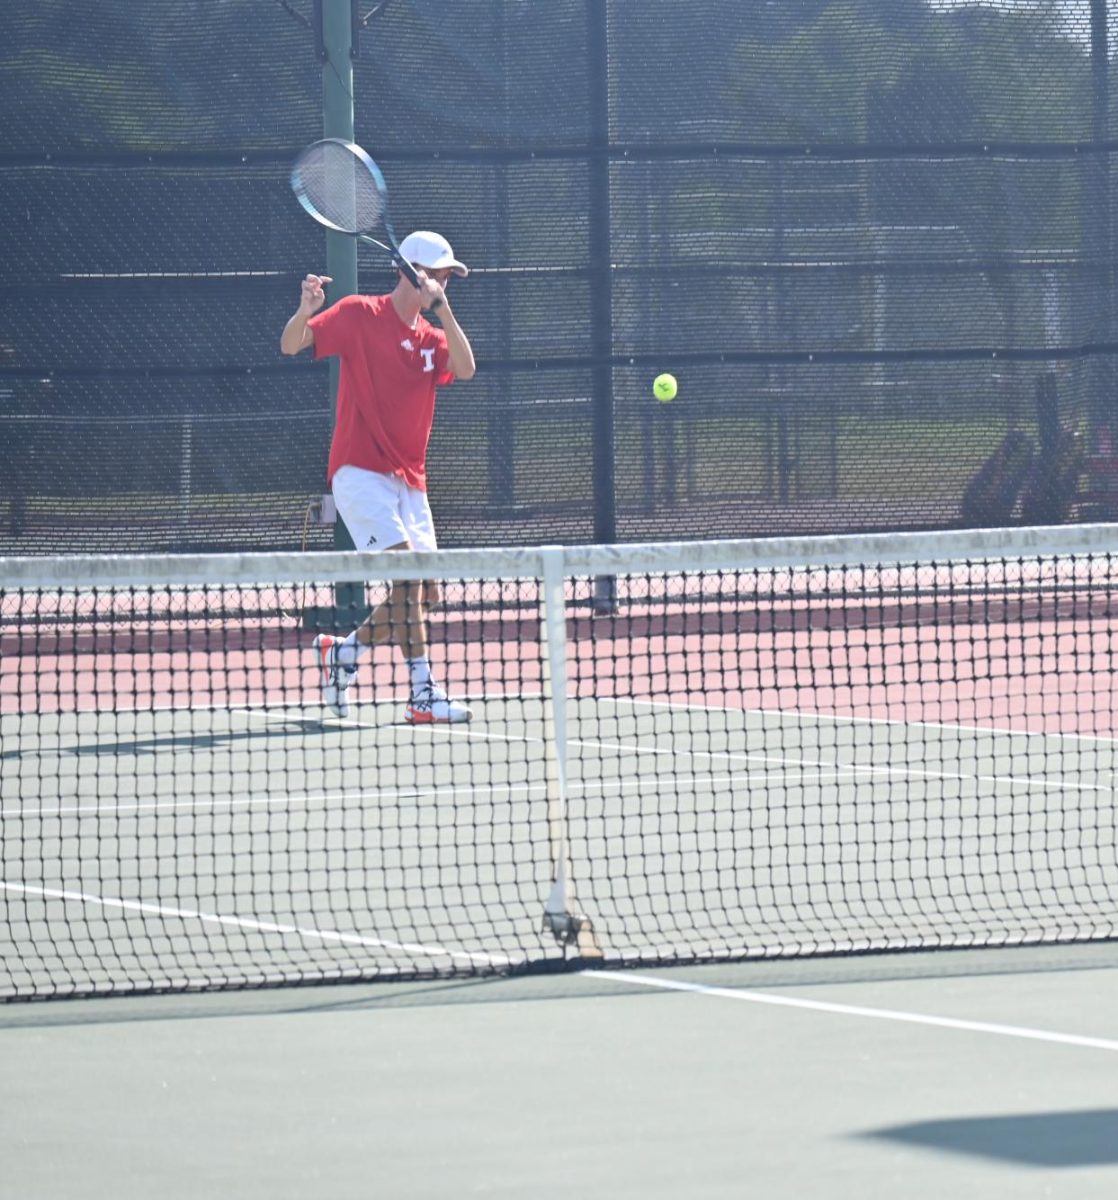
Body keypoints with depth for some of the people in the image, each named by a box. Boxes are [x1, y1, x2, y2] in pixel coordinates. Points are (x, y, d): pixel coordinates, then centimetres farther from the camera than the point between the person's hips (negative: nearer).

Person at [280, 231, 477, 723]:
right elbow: (292, 345, -8)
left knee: (423, 594, 4)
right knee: (408, 573, -20)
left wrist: (441, 306, -17)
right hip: (361, 473, -7)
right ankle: (423, 693, -20)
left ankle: (341, 651, 24)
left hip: (408, 482, 7)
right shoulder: (359, 314, -2)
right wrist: (306, 311, -30)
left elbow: (464, 369, -7)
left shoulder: (432, 337, 13)